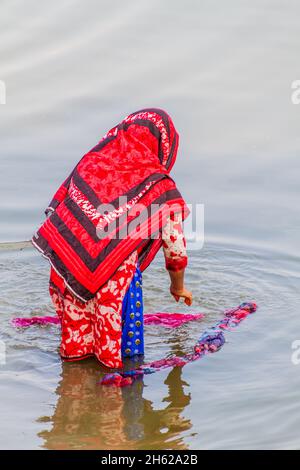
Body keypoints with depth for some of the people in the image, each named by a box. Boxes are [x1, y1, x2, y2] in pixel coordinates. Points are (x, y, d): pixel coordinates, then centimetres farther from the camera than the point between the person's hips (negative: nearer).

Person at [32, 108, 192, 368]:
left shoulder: (90, 161, 13)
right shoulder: (161, 190, 5)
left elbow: (55, 208, 16)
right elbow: (176, 249, 14)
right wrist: (179, 287, 31)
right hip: (113, 280, -4)